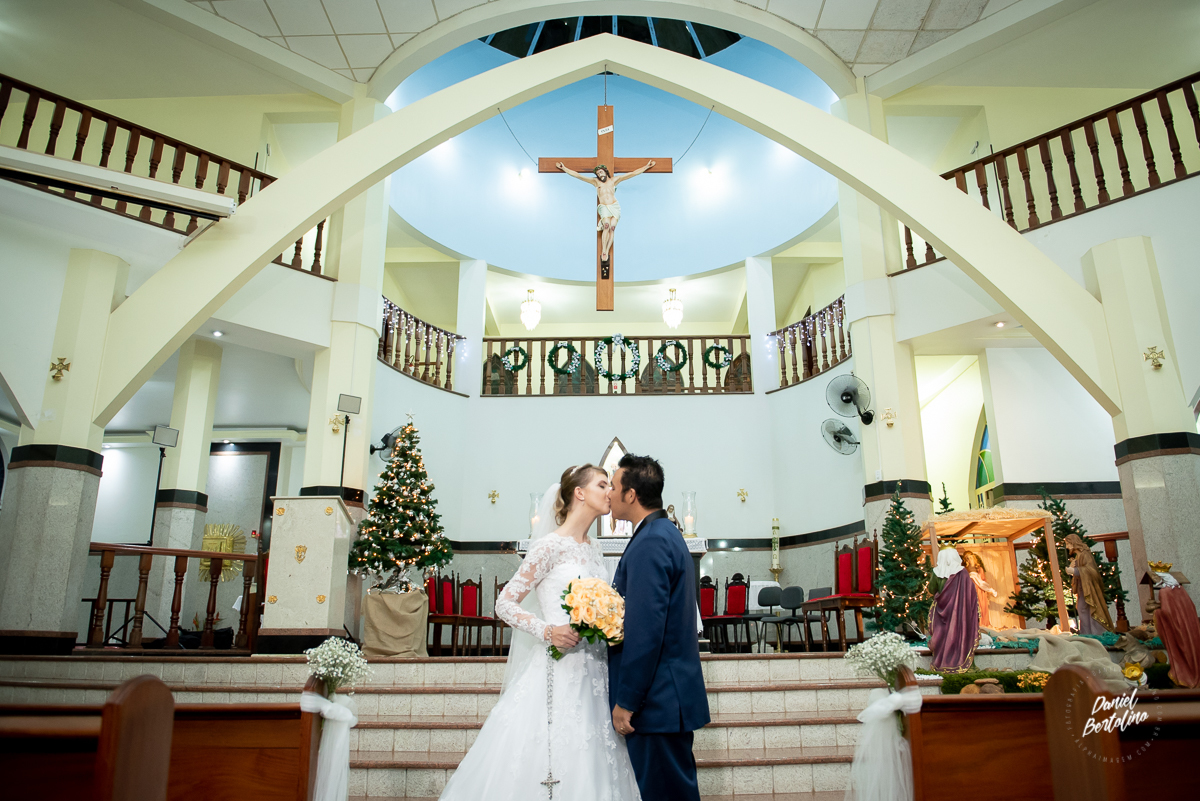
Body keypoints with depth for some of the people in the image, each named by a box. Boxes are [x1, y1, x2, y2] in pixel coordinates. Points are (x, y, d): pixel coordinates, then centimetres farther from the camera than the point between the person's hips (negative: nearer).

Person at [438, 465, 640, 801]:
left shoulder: (593, 550, 12)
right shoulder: (551, 545, -9)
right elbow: (505, 604, -9)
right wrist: (547, 631, -20)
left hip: (593, 673, 7)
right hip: (559, 671, -7)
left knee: (586, 765, 9)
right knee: (545, 766, -4)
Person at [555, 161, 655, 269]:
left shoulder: (614, 180, 14)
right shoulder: (595, 181, 12)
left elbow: (632, 173, 14)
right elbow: (577, 175, 11)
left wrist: (646, 167, 11)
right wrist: (564, 168, 7)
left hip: (615, 206, 1)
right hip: (603, 207, -1)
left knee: (612, 228, -19)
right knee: (606, 226, -26)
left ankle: (606, 253, -20)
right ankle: (603, 253, -27)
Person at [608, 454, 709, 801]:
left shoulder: (650, 543, -19)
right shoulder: (667, 534, 14)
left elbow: (645, 630, -24)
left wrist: (625, 702, -18)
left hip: (657, 699, -10)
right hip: (673, 694, 10)